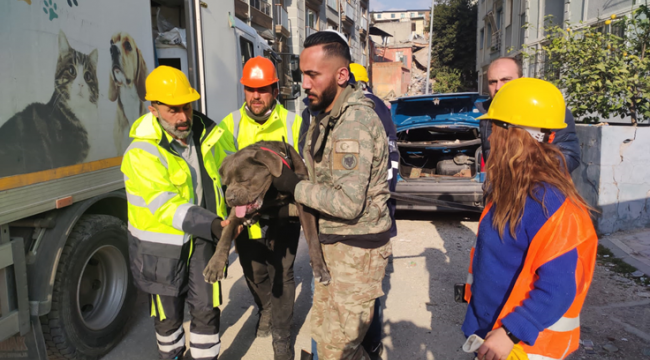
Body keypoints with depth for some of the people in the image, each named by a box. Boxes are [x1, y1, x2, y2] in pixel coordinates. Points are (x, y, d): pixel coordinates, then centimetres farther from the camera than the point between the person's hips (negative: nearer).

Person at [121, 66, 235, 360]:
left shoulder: (205, 133, -4)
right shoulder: (142, 153, -22)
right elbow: (167, 207, -29)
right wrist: (213, 225, -39)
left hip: (201, 239, 3)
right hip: (162, 245, -3)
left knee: (206, 309, 5)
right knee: (169, 314, 16)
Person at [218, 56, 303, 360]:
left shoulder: (293, 124, -9)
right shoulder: (230, 125, -4)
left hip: (283, 217, -2)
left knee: (282, 275, 9)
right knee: (254, 272, 21)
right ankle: (266, 310, 52)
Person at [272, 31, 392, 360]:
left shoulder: (356, 121, -22)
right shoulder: (324, 118, 9)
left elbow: (349, 203, -27)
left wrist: (295, 187, -18)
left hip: (356, 250, -9)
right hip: (331, 245, 9)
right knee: (323, 331, 21)